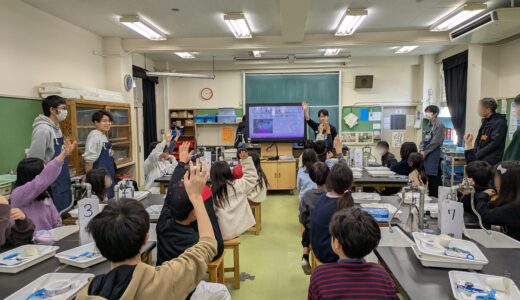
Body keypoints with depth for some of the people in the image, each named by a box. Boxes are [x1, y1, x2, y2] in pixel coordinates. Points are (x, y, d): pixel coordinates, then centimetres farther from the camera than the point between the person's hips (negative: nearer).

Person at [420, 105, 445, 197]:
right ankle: (431, 196, 20)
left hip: (434, 153, -7)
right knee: (428, 176, 11)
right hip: (426, 153, 7)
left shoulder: (439, 125, -8)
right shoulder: (428, 125, 14)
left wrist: (425, 152, -11)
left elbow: (435, 142, -13)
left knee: (435, 177, -5)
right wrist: (422, 150, -1)